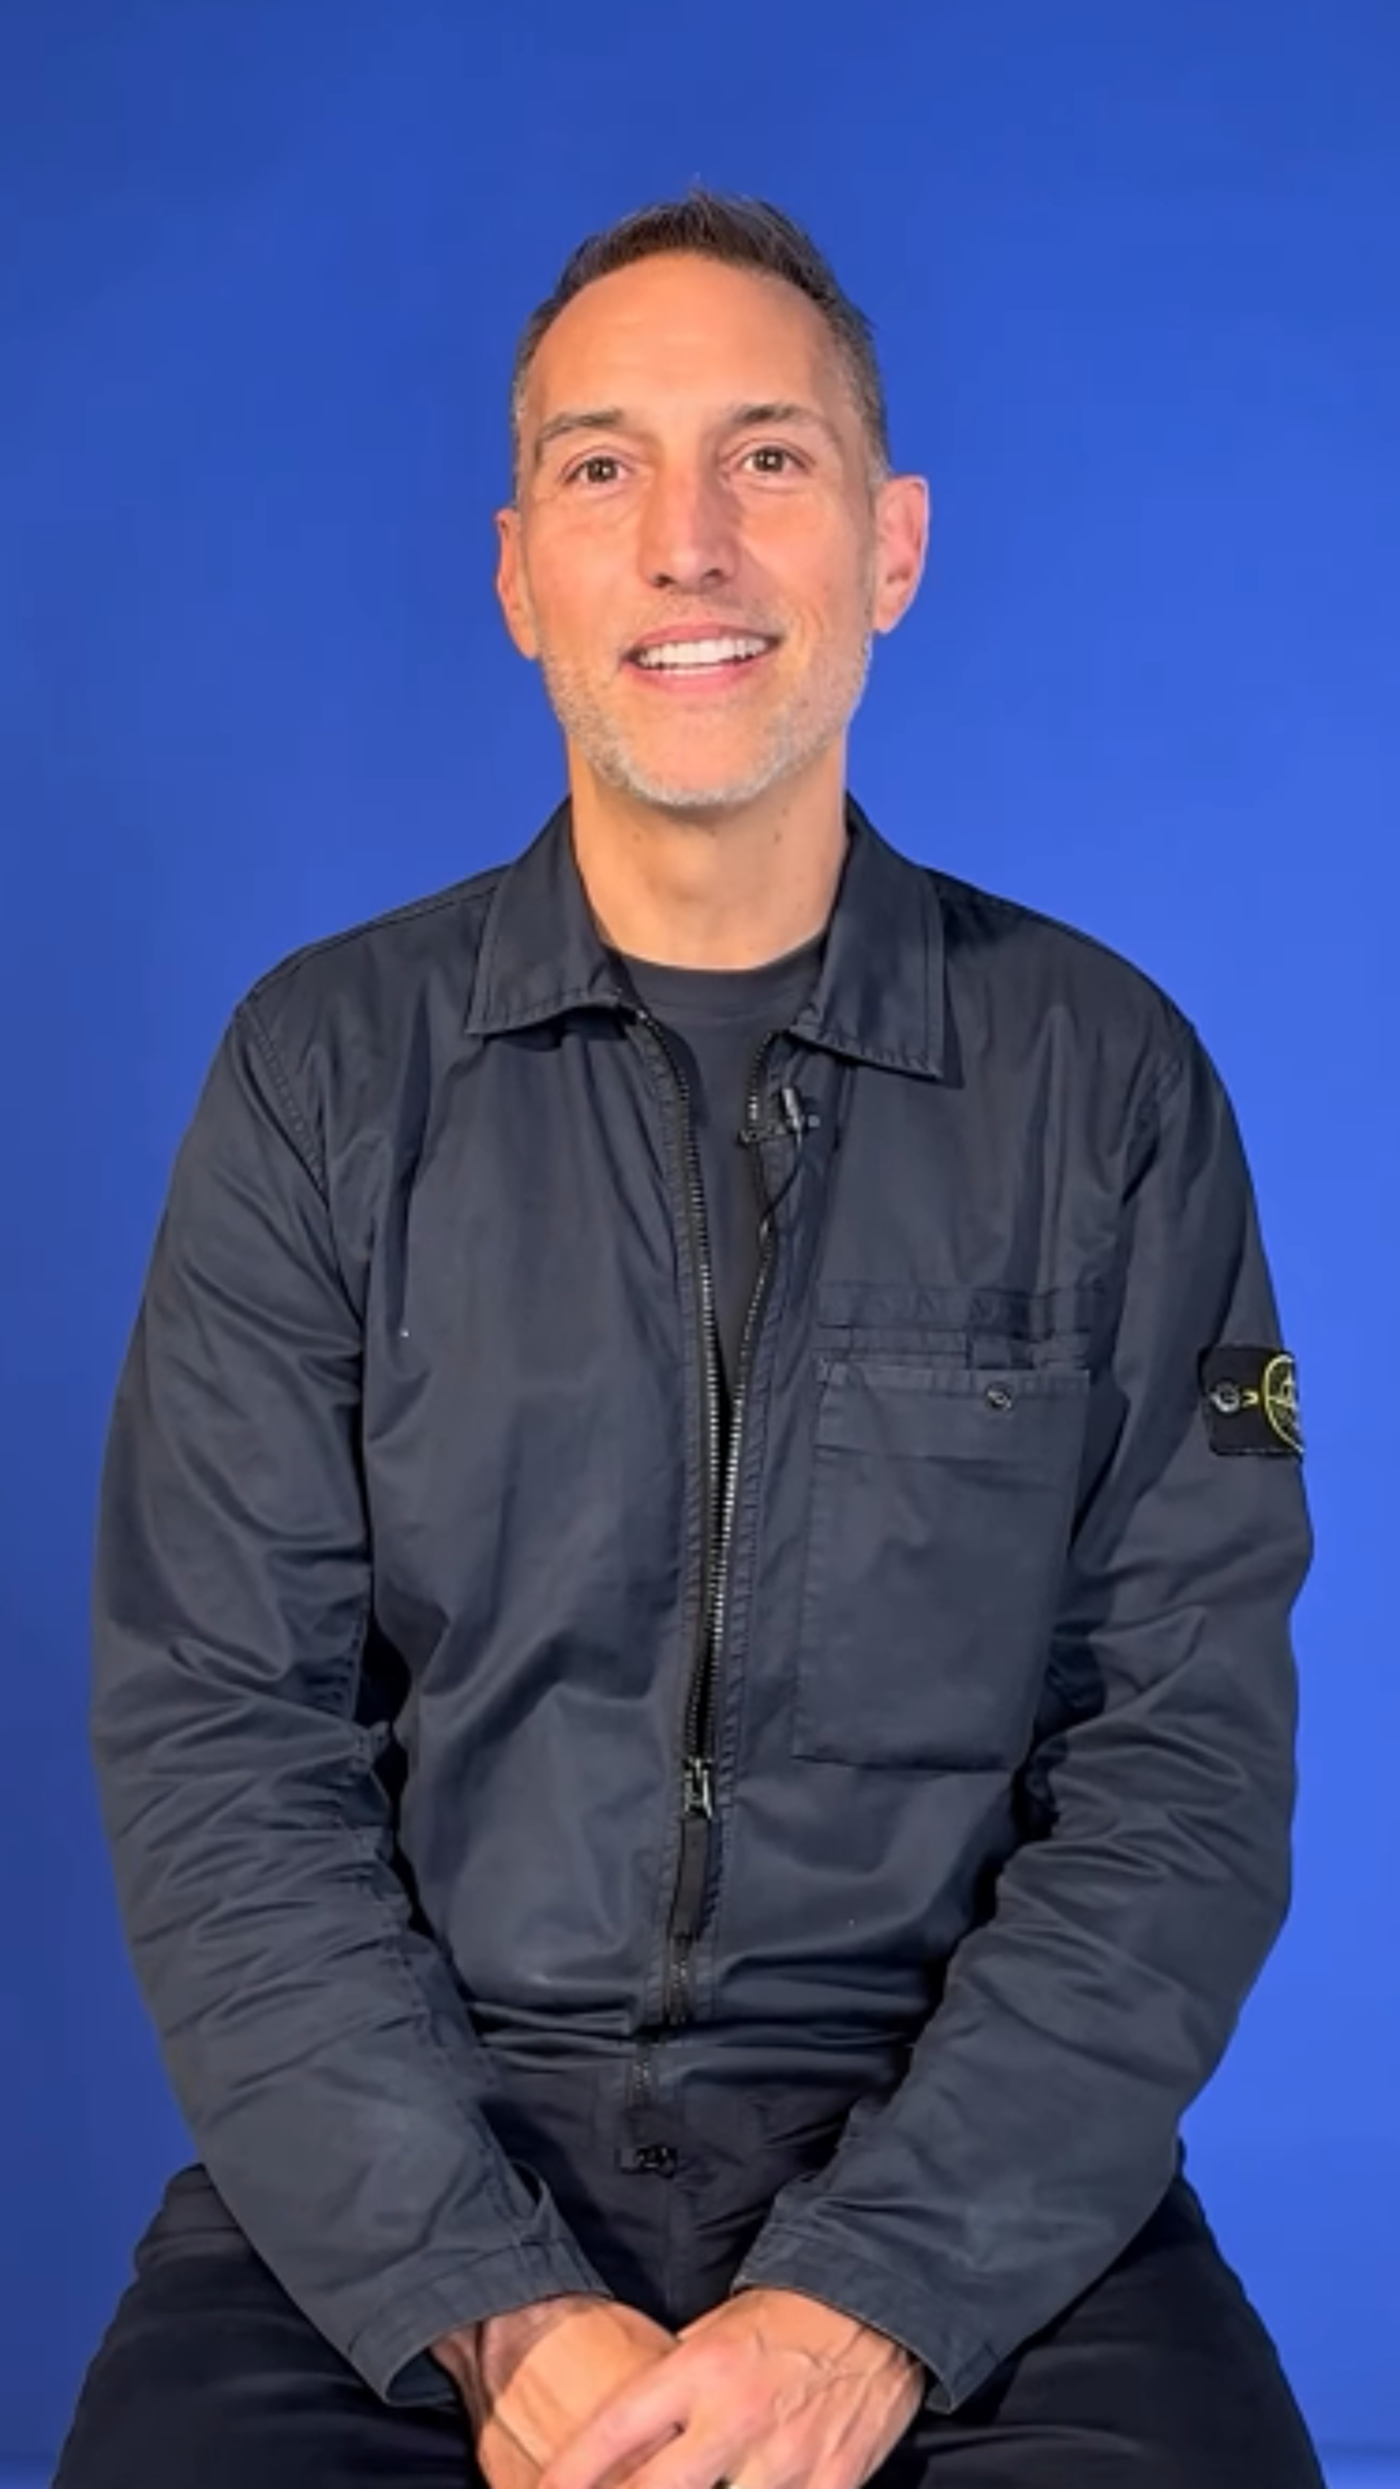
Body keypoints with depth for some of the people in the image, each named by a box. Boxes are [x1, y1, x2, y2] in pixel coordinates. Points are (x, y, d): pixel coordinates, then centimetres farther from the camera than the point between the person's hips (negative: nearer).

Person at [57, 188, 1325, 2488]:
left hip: (961, 2162, 0)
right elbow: (219, 1746, -3)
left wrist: (869, 2304, -15)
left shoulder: (1104, 1075, 1)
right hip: (403, 2164, 0)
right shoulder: (326, 1070, 2)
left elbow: (1184, 1759, -3)